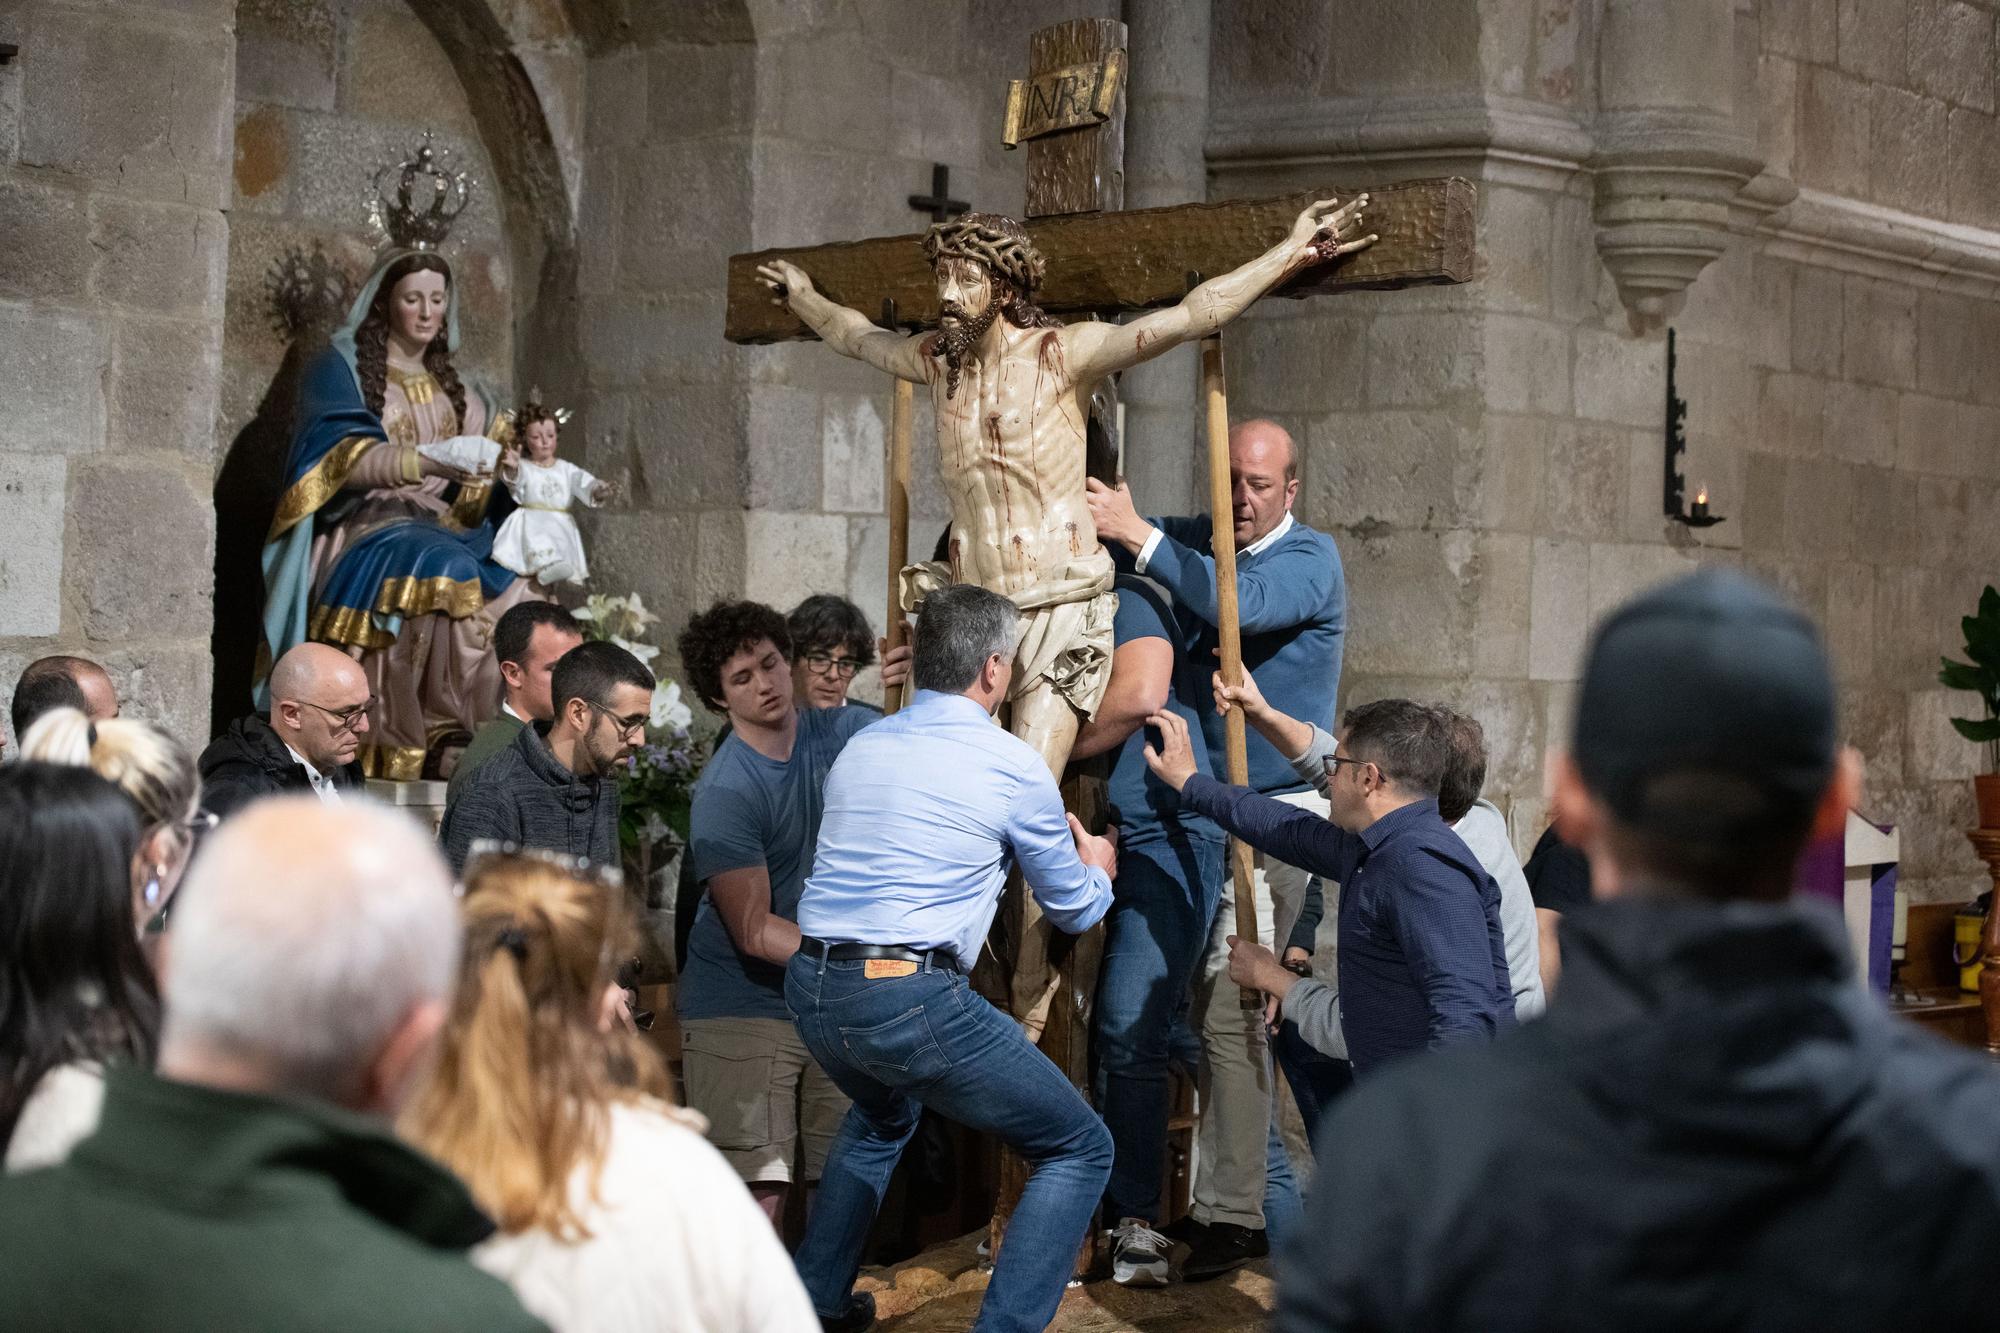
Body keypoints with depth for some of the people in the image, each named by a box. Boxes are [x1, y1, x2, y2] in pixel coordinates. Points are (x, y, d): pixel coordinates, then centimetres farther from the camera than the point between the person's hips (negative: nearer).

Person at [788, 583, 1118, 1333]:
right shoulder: (1012, 765, -1)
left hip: (810, 988, 7)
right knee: (1079, 1151, 7)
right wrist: (1098, 869, 36)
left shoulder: (860, 748, 15)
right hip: (909, 998, -7)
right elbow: (1073, 910, 12)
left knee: (881, 1116, 38)